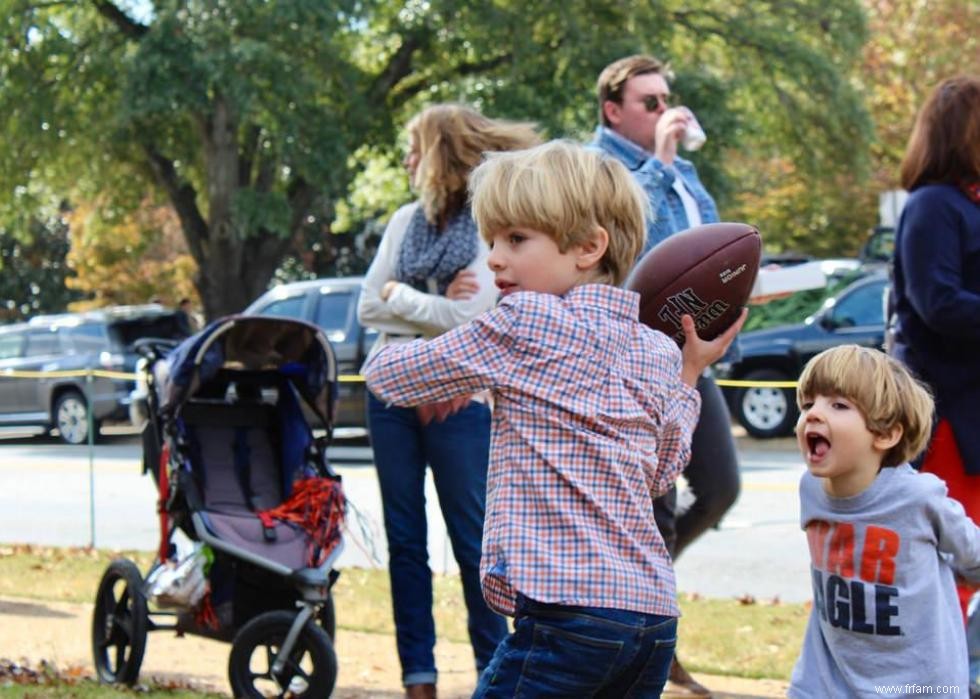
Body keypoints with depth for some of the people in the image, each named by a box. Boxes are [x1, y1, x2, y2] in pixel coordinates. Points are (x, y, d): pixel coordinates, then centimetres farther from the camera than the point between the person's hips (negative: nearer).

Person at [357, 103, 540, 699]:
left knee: (472, 539, 1)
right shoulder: (406, 221, 8)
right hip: (392, 388, 6)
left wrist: (397, 296, -7)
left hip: (458, 398, -6)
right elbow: (368, 307, 5)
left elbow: (467, 316, -18)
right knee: (404, 538, 7)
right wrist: (433, 308, -9)